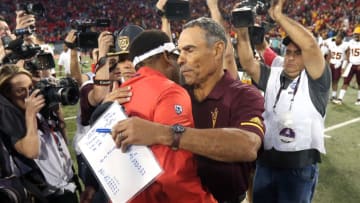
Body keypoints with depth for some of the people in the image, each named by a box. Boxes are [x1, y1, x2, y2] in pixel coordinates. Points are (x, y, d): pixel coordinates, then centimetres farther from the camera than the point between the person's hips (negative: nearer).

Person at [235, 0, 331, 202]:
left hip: (300, 166, -5)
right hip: (266, 161, 5)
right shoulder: (272, 76, 8)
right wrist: (243, 30, -19)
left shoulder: (316, 81, -9)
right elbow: (248, 62, -6)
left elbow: (310, 45, -26)